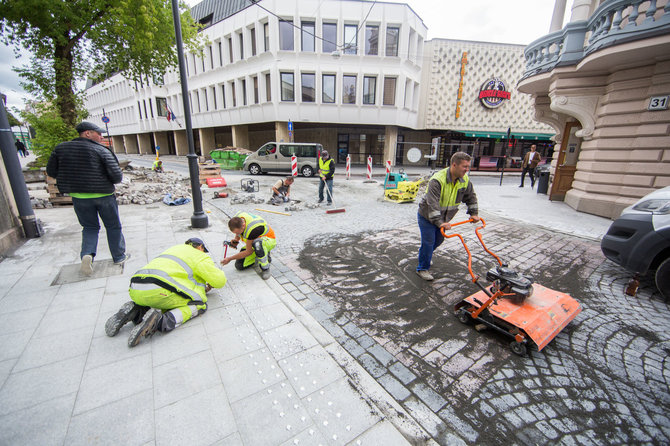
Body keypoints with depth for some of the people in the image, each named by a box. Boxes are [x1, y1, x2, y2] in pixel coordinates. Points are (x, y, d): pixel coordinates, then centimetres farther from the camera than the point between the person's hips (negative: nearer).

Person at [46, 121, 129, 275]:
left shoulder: (60, 148, 3)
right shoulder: (102, 151, -11)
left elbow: (51, 172, 7)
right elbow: (117, 176, -17)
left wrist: (73, 178, 19)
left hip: (78, 197, 4)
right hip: (103, 195, -4)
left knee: (90, 227, 18)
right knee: (113, 227, 11)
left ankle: (87, 254, -4)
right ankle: (119, 256, 19)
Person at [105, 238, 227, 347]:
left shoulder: (177, 248, 31)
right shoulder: (199, 256, 9)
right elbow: (220, 281, 7)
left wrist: (202, 286, 34)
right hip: (158, 288, -8)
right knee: (199, 303, 1)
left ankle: (136, 312, 6)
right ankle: (162, 321, -19)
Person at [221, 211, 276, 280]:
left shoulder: (252, 229, -39)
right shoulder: (237, 219, -17)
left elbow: (249, 252, -28)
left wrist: (230, 259, -20)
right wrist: (236, 239, -9)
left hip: (269, 241, -7)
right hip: (253, 241, 8)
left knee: (257, 243, -45)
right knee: (239, 265, -5)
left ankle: (265, 268, -22)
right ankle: (263, 255, 14)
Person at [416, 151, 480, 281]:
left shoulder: (465, 180, -7)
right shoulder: (437, 180, -31)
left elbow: (471, 197, 10)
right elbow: (432, 203, -37)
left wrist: (473, 213, 7)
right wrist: (439, 222, -42)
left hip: (443, 217, 7)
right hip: (427, 216, -7)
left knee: (439, 240, 18)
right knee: (428, 242, -4)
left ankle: (425, 253, 46)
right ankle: (422, 268, 12)